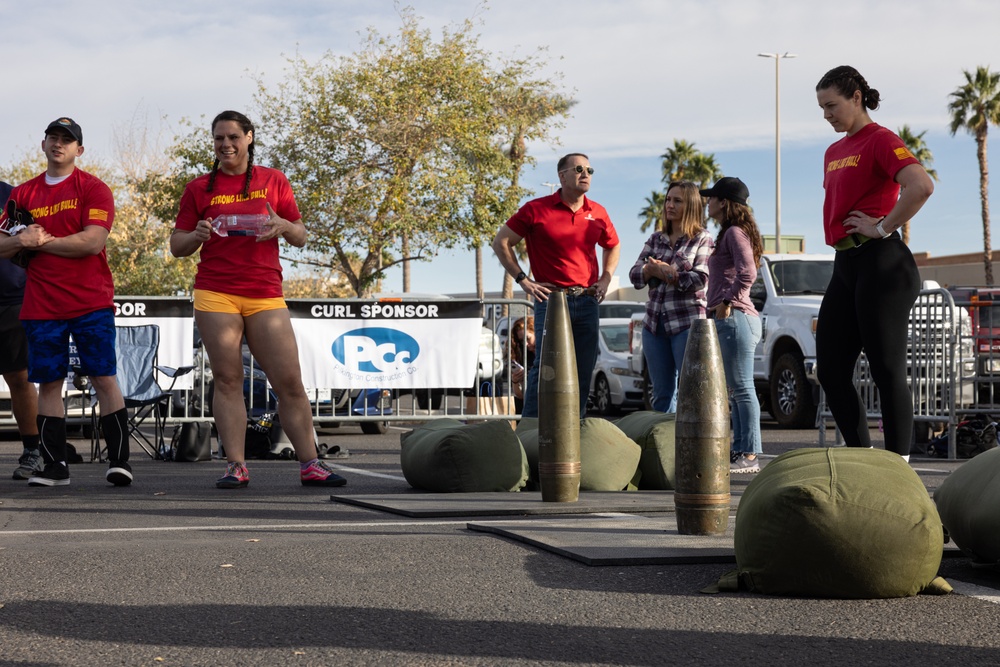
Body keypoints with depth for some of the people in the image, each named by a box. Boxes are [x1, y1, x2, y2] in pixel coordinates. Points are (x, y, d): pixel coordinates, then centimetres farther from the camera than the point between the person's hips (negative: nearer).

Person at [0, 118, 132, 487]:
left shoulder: (93, 189, 0)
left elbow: (93, 241, -13)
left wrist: (41, 241, -9)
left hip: (91, 302, -4)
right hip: (41, 306, 4)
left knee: (104, 379, -6)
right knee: (48, 383, 3)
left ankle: (119, 460, -3)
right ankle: (54, 466, 8)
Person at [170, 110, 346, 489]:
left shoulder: (273, 181, 11)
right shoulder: (199, 189, 10)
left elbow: (300, 238, 13)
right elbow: (177, 246, 12)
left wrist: (283, 226, -9)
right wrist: (197, 236, -10)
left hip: (265, 295, 0)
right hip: (216, 294, 0)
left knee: (290, 382, -4)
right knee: (227, 380, -2)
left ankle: (310, 465, 1)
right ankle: (236, 467, 1)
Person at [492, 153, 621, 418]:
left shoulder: (597, 213, 11)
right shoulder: (537, 210, -2)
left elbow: (613, 246, 29)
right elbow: (501, 242, 3)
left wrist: (605, 279, 14)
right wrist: (523, 280, -2)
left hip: (587, 303, 5)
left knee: (583, 373, 6)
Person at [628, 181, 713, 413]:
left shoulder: (702, 239, 1)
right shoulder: (655, 239, 15)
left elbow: (699, 279, -12)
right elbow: (635, 276, 7)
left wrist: (664, 271, -8)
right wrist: (652, 270, -13)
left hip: (687, 323, -5)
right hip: (655, 323, 5)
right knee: (662, 394, 8)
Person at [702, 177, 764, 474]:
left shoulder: (735, 232, -10)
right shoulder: (728, 233, 21)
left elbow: (747, 273, -23)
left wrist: (726, 303, -17)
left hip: (734, 317, -11)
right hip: (729, 319, 11)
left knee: (742, 388, -10)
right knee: (736, 390, 12)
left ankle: (749, 455, -10)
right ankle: (741, 450, 15)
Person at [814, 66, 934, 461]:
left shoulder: (880, 140, -8)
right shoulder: (833, 152, 19)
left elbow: (921, 186, -25)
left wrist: (883, 228, -18)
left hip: (880, 263, -9)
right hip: (845, 265, 9)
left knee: (886, 370, -7)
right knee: (830, 371, 7)